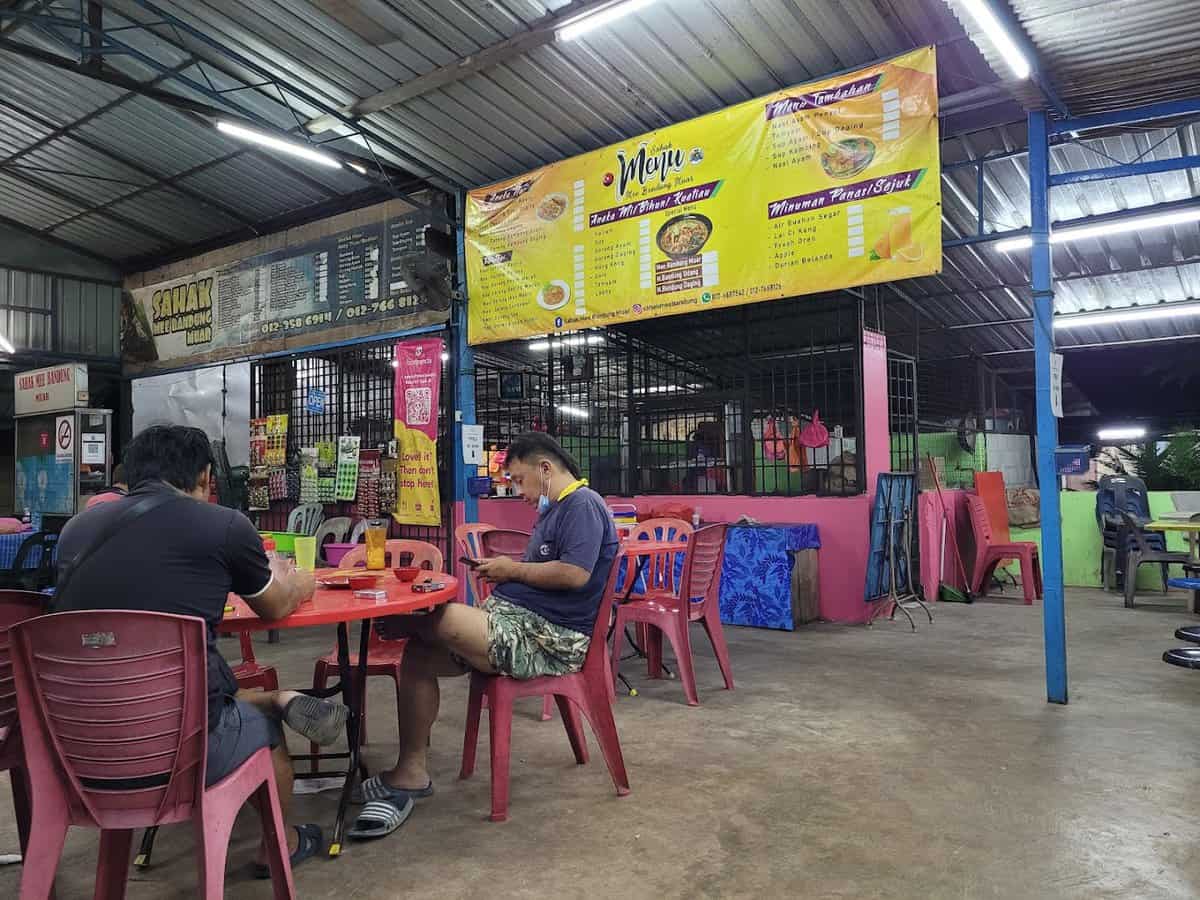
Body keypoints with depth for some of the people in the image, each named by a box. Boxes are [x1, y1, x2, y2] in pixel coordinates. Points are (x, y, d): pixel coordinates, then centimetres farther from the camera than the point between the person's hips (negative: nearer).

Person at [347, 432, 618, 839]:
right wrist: (503, 571, 4)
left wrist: (513, 569, -11)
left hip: (547, 639, -11)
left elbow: (575, 574, -24)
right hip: (515, 620, 11)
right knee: (418, 657, -2)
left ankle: (395, 625, 7)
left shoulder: (583, 505, -10)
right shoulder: (555, 509, 23)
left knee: (426, 621, -25)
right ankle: (411, 774, 0)